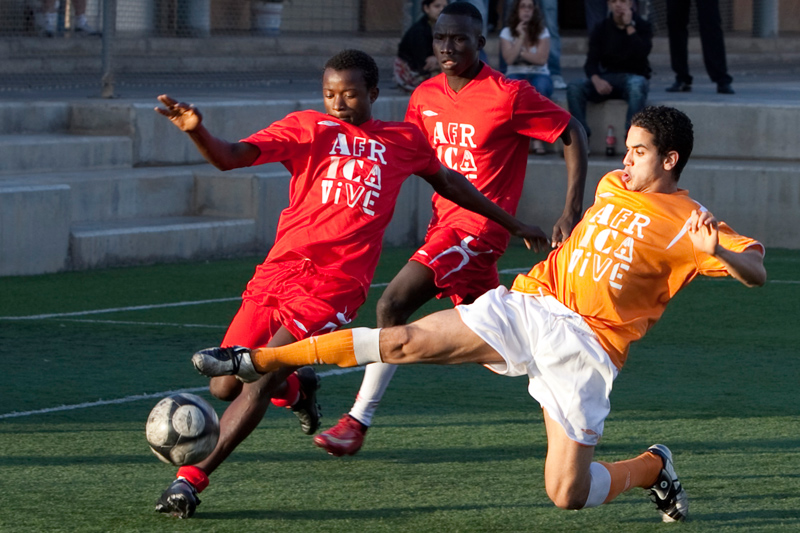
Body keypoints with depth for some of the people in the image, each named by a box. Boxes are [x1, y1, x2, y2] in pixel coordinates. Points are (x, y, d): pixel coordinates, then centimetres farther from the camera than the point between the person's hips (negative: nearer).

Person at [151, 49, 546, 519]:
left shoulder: (405, 140, 14)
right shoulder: (306, 128, 8)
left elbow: (448, 182, 33)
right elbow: (231, 157, -4)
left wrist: (512, 223, 40)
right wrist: (197, 130, -26)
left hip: (336, 283, -2)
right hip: (282, 266, 2)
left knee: (257, 382, -16)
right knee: (225, 387, 2)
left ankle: (192, 478, -9)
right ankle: (296, 388, 36)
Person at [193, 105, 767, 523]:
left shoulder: (688, 224, -6)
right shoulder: (612, 186, 14)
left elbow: (757, 272, -17)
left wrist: (717, 252, -34)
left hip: (586, 347, -4)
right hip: (529, 308, 4)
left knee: (568, 495, -10)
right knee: (407, 341, -14)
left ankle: (653, 467, 22)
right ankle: (257, 360, -12)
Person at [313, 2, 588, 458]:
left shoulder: (509, 96, -13)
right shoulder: (425, 97, 6)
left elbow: (573, 135, -6)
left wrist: (572, 212, -10)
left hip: (479, 226, -8)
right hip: (444, 221, 8)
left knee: (394, 304, -18)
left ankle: (359, 420, -13)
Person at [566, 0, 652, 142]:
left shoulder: (642, 26, 1)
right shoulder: (602, 29, 6)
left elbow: (642, 53, -19)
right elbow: (591, 62, -3)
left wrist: (629, 26, -18)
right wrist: (596, 80, -25)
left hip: (634, 76, -3)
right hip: (607, 78, 3)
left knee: (636, 85, -40)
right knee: (574, 88, -24)